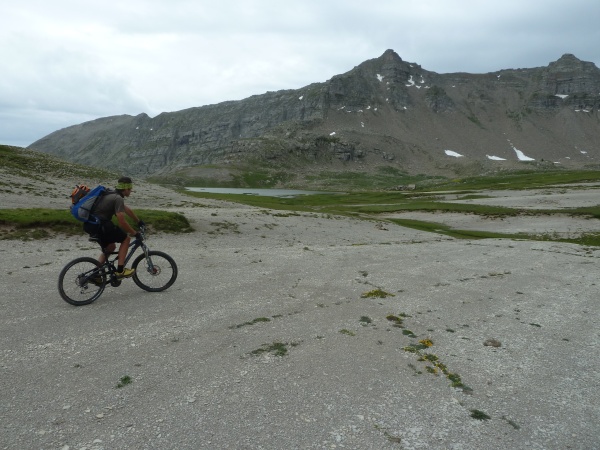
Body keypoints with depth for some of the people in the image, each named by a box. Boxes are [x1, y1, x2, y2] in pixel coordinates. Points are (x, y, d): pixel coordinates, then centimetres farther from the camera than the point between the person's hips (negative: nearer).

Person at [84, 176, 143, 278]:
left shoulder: (112, 195, 18)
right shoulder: (118, 198, -13)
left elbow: (127, 210, 31)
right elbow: (122, 222, -19)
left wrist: (139, 221, 40)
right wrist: (135, 233, -6)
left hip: (90, 225, 10)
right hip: (99, 225, -10)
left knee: (111, 247, 23)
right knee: (126, 239, 3)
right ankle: (120, 270, 2)